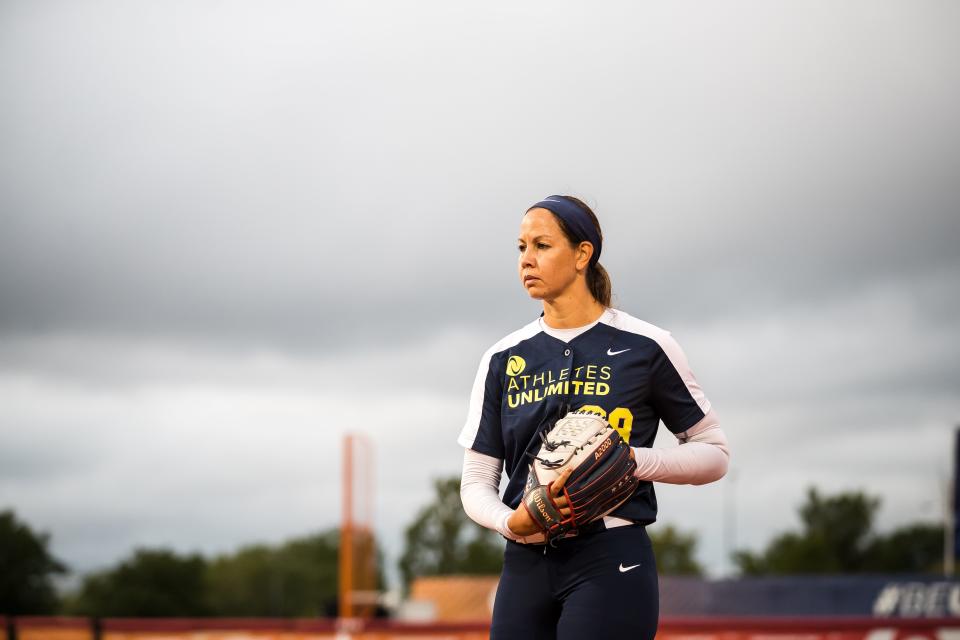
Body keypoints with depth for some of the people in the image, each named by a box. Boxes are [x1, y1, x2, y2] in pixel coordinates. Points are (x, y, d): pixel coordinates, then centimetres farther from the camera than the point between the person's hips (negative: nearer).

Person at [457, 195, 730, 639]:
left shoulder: (645, 347, 1)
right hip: (524, 566, 4)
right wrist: (511, 521, -11)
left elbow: (714, 453, 7)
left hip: (610, 564, -4)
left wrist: (634, 461, -11)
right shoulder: (503, 359, 11)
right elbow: (476, 482, 11)